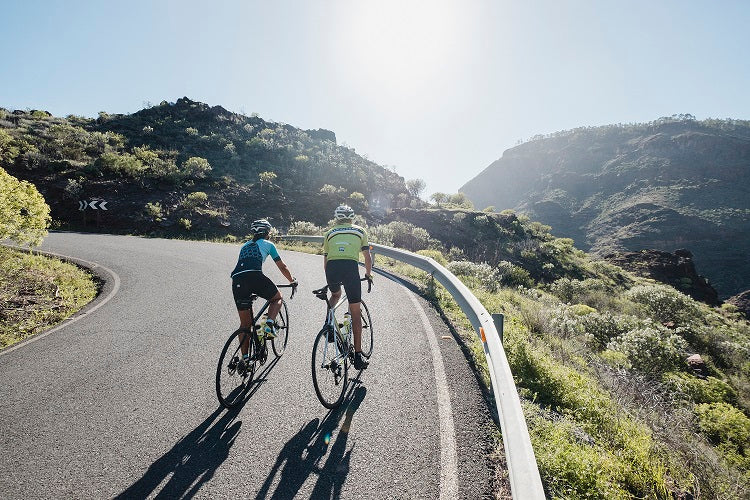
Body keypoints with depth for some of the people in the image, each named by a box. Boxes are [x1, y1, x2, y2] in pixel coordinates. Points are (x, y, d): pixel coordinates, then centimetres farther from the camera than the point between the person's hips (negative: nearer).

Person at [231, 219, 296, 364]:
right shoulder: (267, 244, 19)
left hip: (237, 281, 5)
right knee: (277, 298, 23)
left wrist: (248, 289, 51)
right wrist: (292, 280, 38)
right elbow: (282, 267, 23)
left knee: (245, 323, 15)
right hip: (254, 276, -5)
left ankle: (244, 357, 15)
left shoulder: (245, 246, 33)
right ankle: (269, 324, -2)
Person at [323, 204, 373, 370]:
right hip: (351, 268, -2)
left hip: (332, 268, 2)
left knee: (335, 294, 36)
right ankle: (358, 356, 7)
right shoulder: (360, 231, 22)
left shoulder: (329, 233, 26)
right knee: (355, 313, 6)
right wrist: (368, 274, 36)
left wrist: (329, 279, 42)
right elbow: (367, 257, 20)